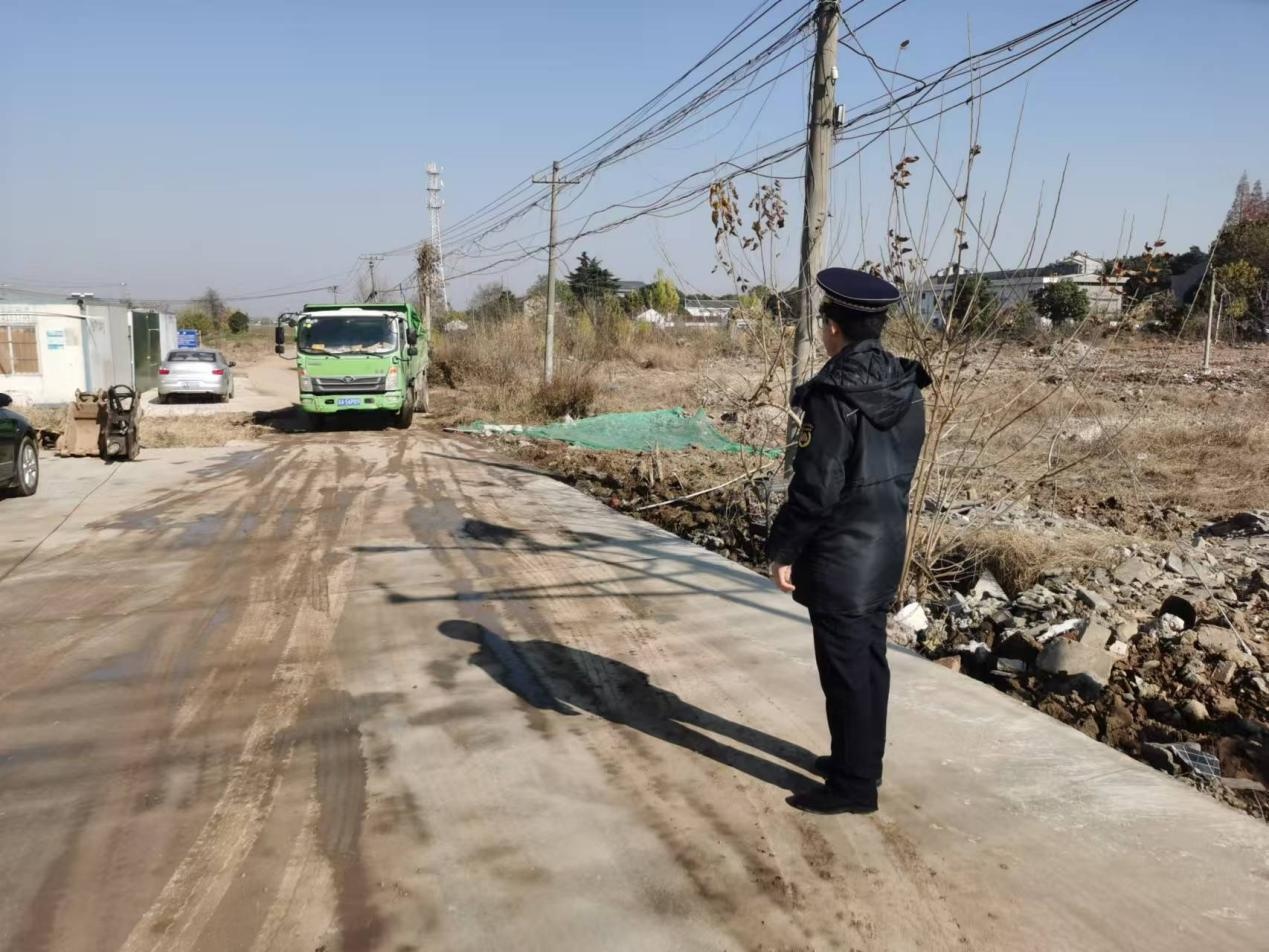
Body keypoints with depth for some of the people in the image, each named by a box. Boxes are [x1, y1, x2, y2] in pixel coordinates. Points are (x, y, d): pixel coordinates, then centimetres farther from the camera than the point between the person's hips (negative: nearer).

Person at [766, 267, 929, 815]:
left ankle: (852, 785, 12)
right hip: (886, 543, 8)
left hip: (839, 553, -8)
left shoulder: (832, 395, -19)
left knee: (845, 668, 1)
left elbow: (815, 485, -20)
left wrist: (783, 549, -11)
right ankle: (863, 761, 33)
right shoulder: (907, 387, 5)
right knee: (869, 659, 18)